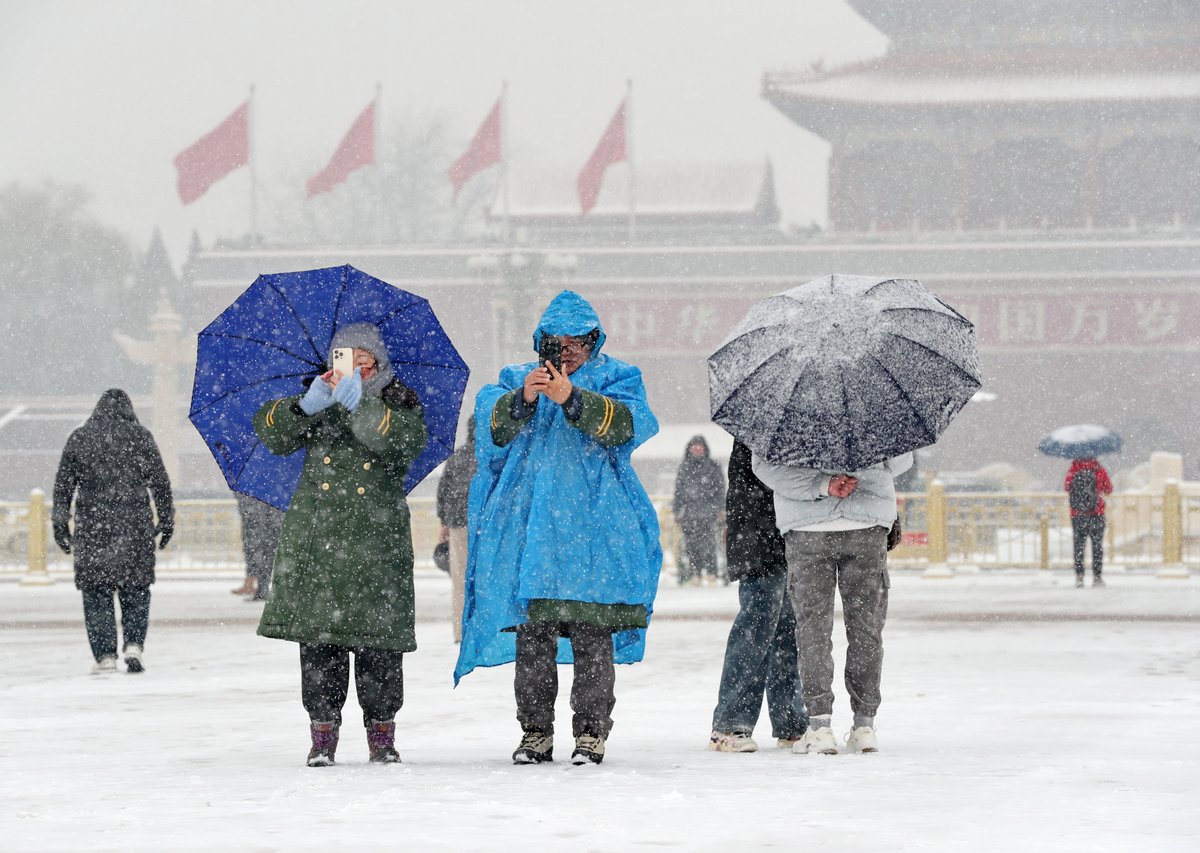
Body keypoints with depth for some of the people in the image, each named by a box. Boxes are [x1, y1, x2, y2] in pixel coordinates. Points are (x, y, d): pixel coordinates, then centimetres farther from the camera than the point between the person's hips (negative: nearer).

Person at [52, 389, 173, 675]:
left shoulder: (79, 438, 5)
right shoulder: (140, 437, 2)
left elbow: (63, 484, 6)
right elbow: (160, 482, 2)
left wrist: (60, 524, 10)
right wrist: (166, 520, 9)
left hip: (91, 526, 0)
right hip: (135, 526, 0)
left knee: (96, 593, 5)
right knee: (136, 591, 10)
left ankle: (105, 654, -1)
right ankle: (133, 644, -6)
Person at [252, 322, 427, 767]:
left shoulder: (399, 403, 8)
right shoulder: (319, 401, 14)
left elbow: (408, 442, -14)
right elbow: (271, 431, 0)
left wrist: (360, 405, -23)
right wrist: (306, 405, -17)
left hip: (376, 540, -2)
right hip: (317, 538, 2)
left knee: (379, 634, -2)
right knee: (318, 633, -2)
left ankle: (381, 732, 9)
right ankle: (322, 731, 5)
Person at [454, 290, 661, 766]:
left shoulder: (615, 379, 11)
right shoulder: (516, 380, 16)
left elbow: (624, 424, -10)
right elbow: (493, 427, -2)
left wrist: (571, 398, -24)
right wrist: (523, 398, -21)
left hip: (594, 527, -2)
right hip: (528, 526, 2)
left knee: (592, 635, -6)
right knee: (532, 633, 0)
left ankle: (591, 732, 0)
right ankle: (535, 732, 6)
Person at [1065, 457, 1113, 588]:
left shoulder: (1072, 471, -6)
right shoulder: (1099, 471, -8)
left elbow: (1066, 487, 8)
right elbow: (1109, 490, 3)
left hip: (1077, 515, 1)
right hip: (1096, 514, -1)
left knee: (1078, 546, 9)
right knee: (1097, 546, 9)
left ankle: (1079, 576, 3)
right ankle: (1097, 576, 6)